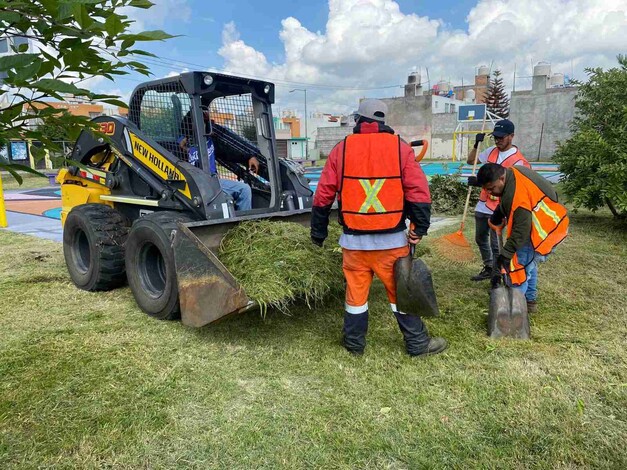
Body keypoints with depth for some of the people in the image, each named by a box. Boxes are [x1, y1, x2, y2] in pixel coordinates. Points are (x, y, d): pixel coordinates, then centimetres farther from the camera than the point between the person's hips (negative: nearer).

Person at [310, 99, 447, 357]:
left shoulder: (341, 149, 1)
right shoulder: (400, 147, -1)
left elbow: (323, 196, 2)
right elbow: (419, 192, -7)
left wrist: (318, 232, 12)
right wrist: (419, 228, 2)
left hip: (354, 240, 1)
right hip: (392, 240, 0)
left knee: (355, 292, 12)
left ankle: (354, 342, 27)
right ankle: (417, 343, 22)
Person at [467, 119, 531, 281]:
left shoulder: (517, 160, -15)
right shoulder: (492, 151, 6)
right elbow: (471, 160, 16)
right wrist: (476, 144, 0)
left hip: (498, 209, -7)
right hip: (482, 205, 7)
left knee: (495, 244, -6)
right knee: (480, 239, 18)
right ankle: (488, 268, 34)